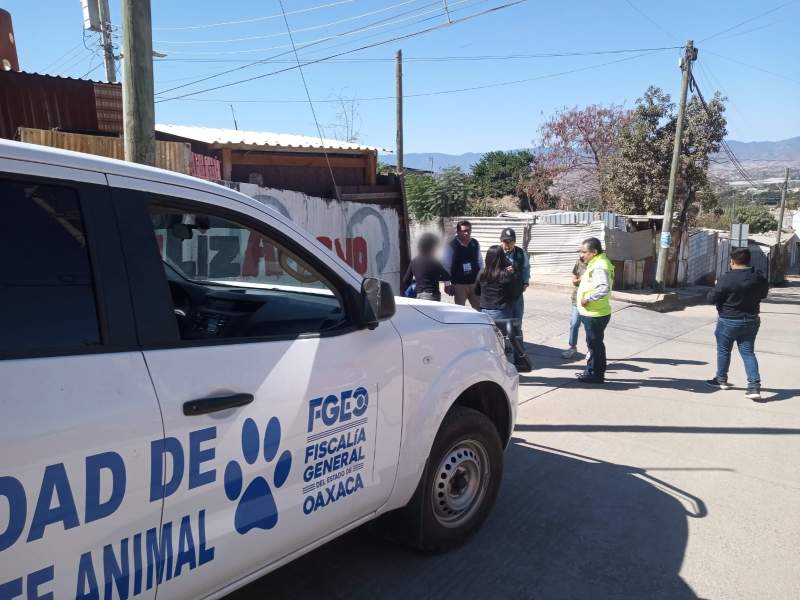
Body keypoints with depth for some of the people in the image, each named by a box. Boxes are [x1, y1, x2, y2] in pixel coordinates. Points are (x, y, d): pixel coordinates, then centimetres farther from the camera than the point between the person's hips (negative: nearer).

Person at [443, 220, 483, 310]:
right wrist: (447, 284, -9)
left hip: (474, 283, 4)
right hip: (459, 285, -4)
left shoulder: (475, 244, 2)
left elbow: (480, 262, 10)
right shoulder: (451, 246, -10)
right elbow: (446, 266, -8)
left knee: (479, 308, 12)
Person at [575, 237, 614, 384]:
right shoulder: (597, 263, 11)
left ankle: (596, 374, 13)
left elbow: (604, 288, -36)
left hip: (595, 314, -10)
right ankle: (592, 371, 32)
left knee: (595, 343, 1)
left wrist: (588, 299, -27)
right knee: (594, 343, 19)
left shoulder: (599, 266, -22)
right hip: (592, 313, 10)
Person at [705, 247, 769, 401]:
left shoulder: (727, 279, -20)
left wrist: (716, 288, 4)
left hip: (729, 321, -5)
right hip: (751, 321, 5)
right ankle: (754, 387, -1)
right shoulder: (759, 279, -1)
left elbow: (712, 298, -15)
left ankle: (721, 380, 27)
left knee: (723, 351, 13)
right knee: (748, 352, 8)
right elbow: (763, 294, 17)